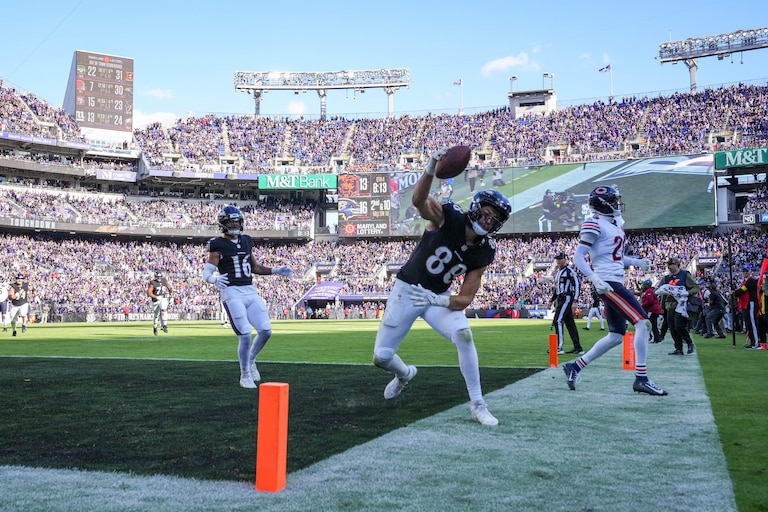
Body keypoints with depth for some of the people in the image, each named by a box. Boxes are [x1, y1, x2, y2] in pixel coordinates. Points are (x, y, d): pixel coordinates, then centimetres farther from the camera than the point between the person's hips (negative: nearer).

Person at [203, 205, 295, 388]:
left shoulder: (246, 241, 14)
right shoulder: (218, 245, -3)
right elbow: (207, 272, -8)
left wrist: (276, 270, 12)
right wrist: (214, 279, -30)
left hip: (250, 291, 6)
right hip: (232, 292, -6)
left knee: (266, 331, 0)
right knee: (245, 335, -10)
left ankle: (250, 360, 27)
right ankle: (245, 376, 9)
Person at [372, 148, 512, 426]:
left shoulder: (483, 252, -11)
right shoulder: (447, 216, -22)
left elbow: (465, 299, -12)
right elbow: (419, 200, -45)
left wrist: (437, 301, -31)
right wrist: (431, 170, -63)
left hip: (440, 298, 2)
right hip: (407, 290, -2)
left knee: (463, 334, -27)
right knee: (381, 357, -1)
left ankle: (477, 404, -13)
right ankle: (404, 373, 38)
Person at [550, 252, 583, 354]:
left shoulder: (569, 271, -8)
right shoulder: (558, 273, 20)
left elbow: (577, 285, -15)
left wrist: (574, 301, -21)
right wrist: (552, 300, 24)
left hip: (567, 298, -9)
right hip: (560, 300, 9)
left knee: (558, 321, -15)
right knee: (570, 323, 9)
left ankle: (559, 347, -16)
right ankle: (578, 347, 12)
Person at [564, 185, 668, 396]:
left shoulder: (615, 223, 17)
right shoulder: (594, 224, -10)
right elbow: (579, 258, -13)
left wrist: (636, 262, 12)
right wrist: (595, 279, -24)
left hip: (615, 283, 10)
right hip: (607, 283, -10)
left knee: (616, 336, 11)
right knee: (642, 322, -12)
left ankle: (575, 367, 18)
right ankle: (641, 379, -9)